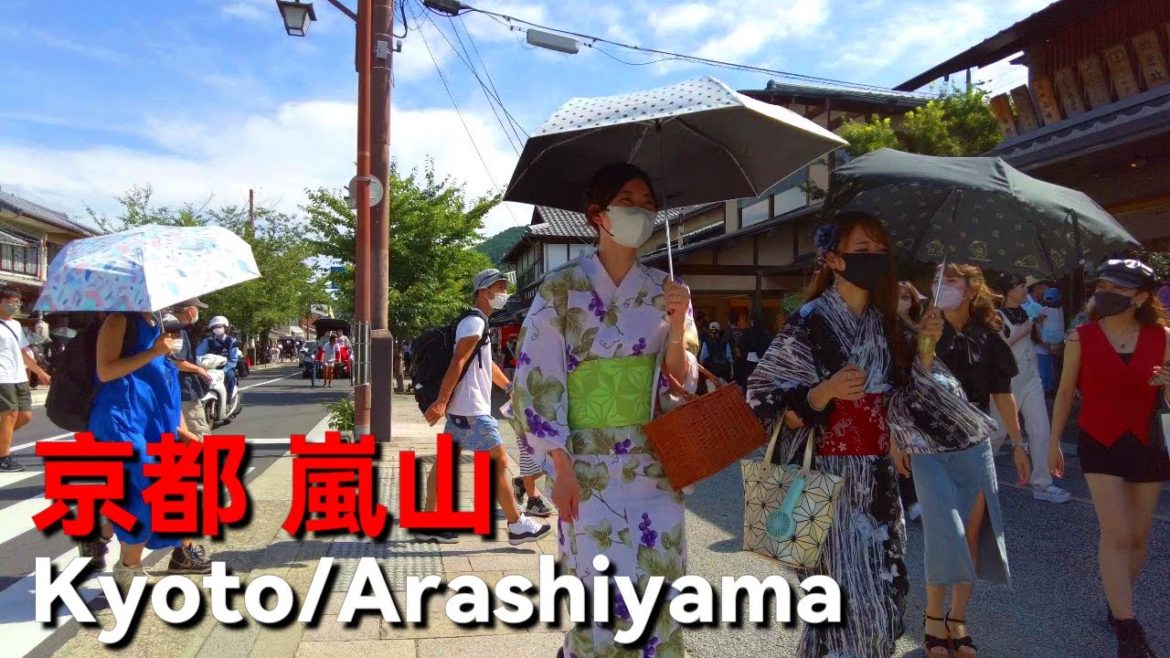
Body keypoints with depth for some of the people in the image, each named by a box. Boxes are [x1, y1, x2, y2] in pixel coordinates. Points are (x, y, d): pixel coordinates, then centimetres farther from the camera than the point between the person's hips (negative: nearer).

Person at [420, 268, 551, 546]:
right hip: (471, 410, -10)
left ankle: (429, 523, 17)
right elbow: (457, 363, -22)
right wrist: (442, 402, -27)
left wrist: (509, 387, 34)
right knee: (498, 462, -4)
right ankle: (517, 526, 4)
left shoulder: (477, 323, 19)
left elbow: (486, 364, 29)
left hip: (462, 408, 10)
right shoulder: (475, 322, -13)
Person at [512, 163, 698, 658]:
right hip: (588, 465, -3)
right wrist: (561, 467, -12)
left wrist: (677, 327, -14)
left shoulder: (664, 290, 5)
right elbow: (537, 379, -7)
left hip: (654, 464, 4)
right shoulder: (560, 289, -5)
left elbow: (682, 382, 5)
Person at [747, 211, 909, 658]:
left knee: (885, 591, 12)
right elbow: (767, 403, -15)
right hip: (833, 477, -7)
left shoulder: (881, 321, 9)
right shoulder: (810, 322, -13)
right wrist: (825, 391, -29)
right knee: (845, 596, 0)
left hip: (878, 475, 7)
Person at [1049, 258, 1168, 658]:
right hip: (1100, 444, -3)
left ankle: (1117, 605, 31)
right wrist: (1053, 441, 4)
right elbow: (1066, 392, 2)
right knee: (1117, 534, -9)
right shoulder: (1081, 338, -7)